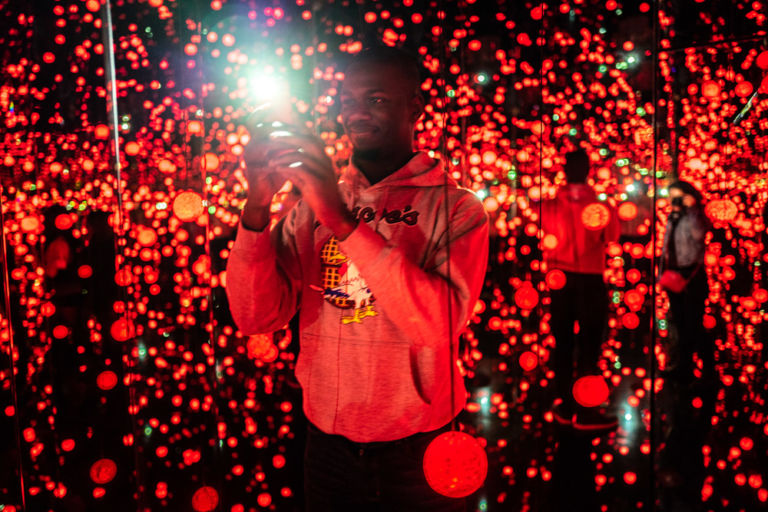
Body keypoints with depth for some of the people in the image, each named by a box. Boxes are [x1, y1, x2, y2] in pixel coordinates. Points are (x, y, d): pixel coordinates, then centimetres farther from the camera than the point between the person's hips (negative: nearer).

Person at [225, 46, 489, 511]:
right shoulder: (314, 202, 2)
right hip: (327, 442, 3)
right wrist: (257, 207, -20)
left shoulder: (455, 208, -9)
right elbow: (257, 316, -7)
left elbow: (440, 323, -26)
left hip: (415, 451, -2)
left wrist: (341, 220, -29)